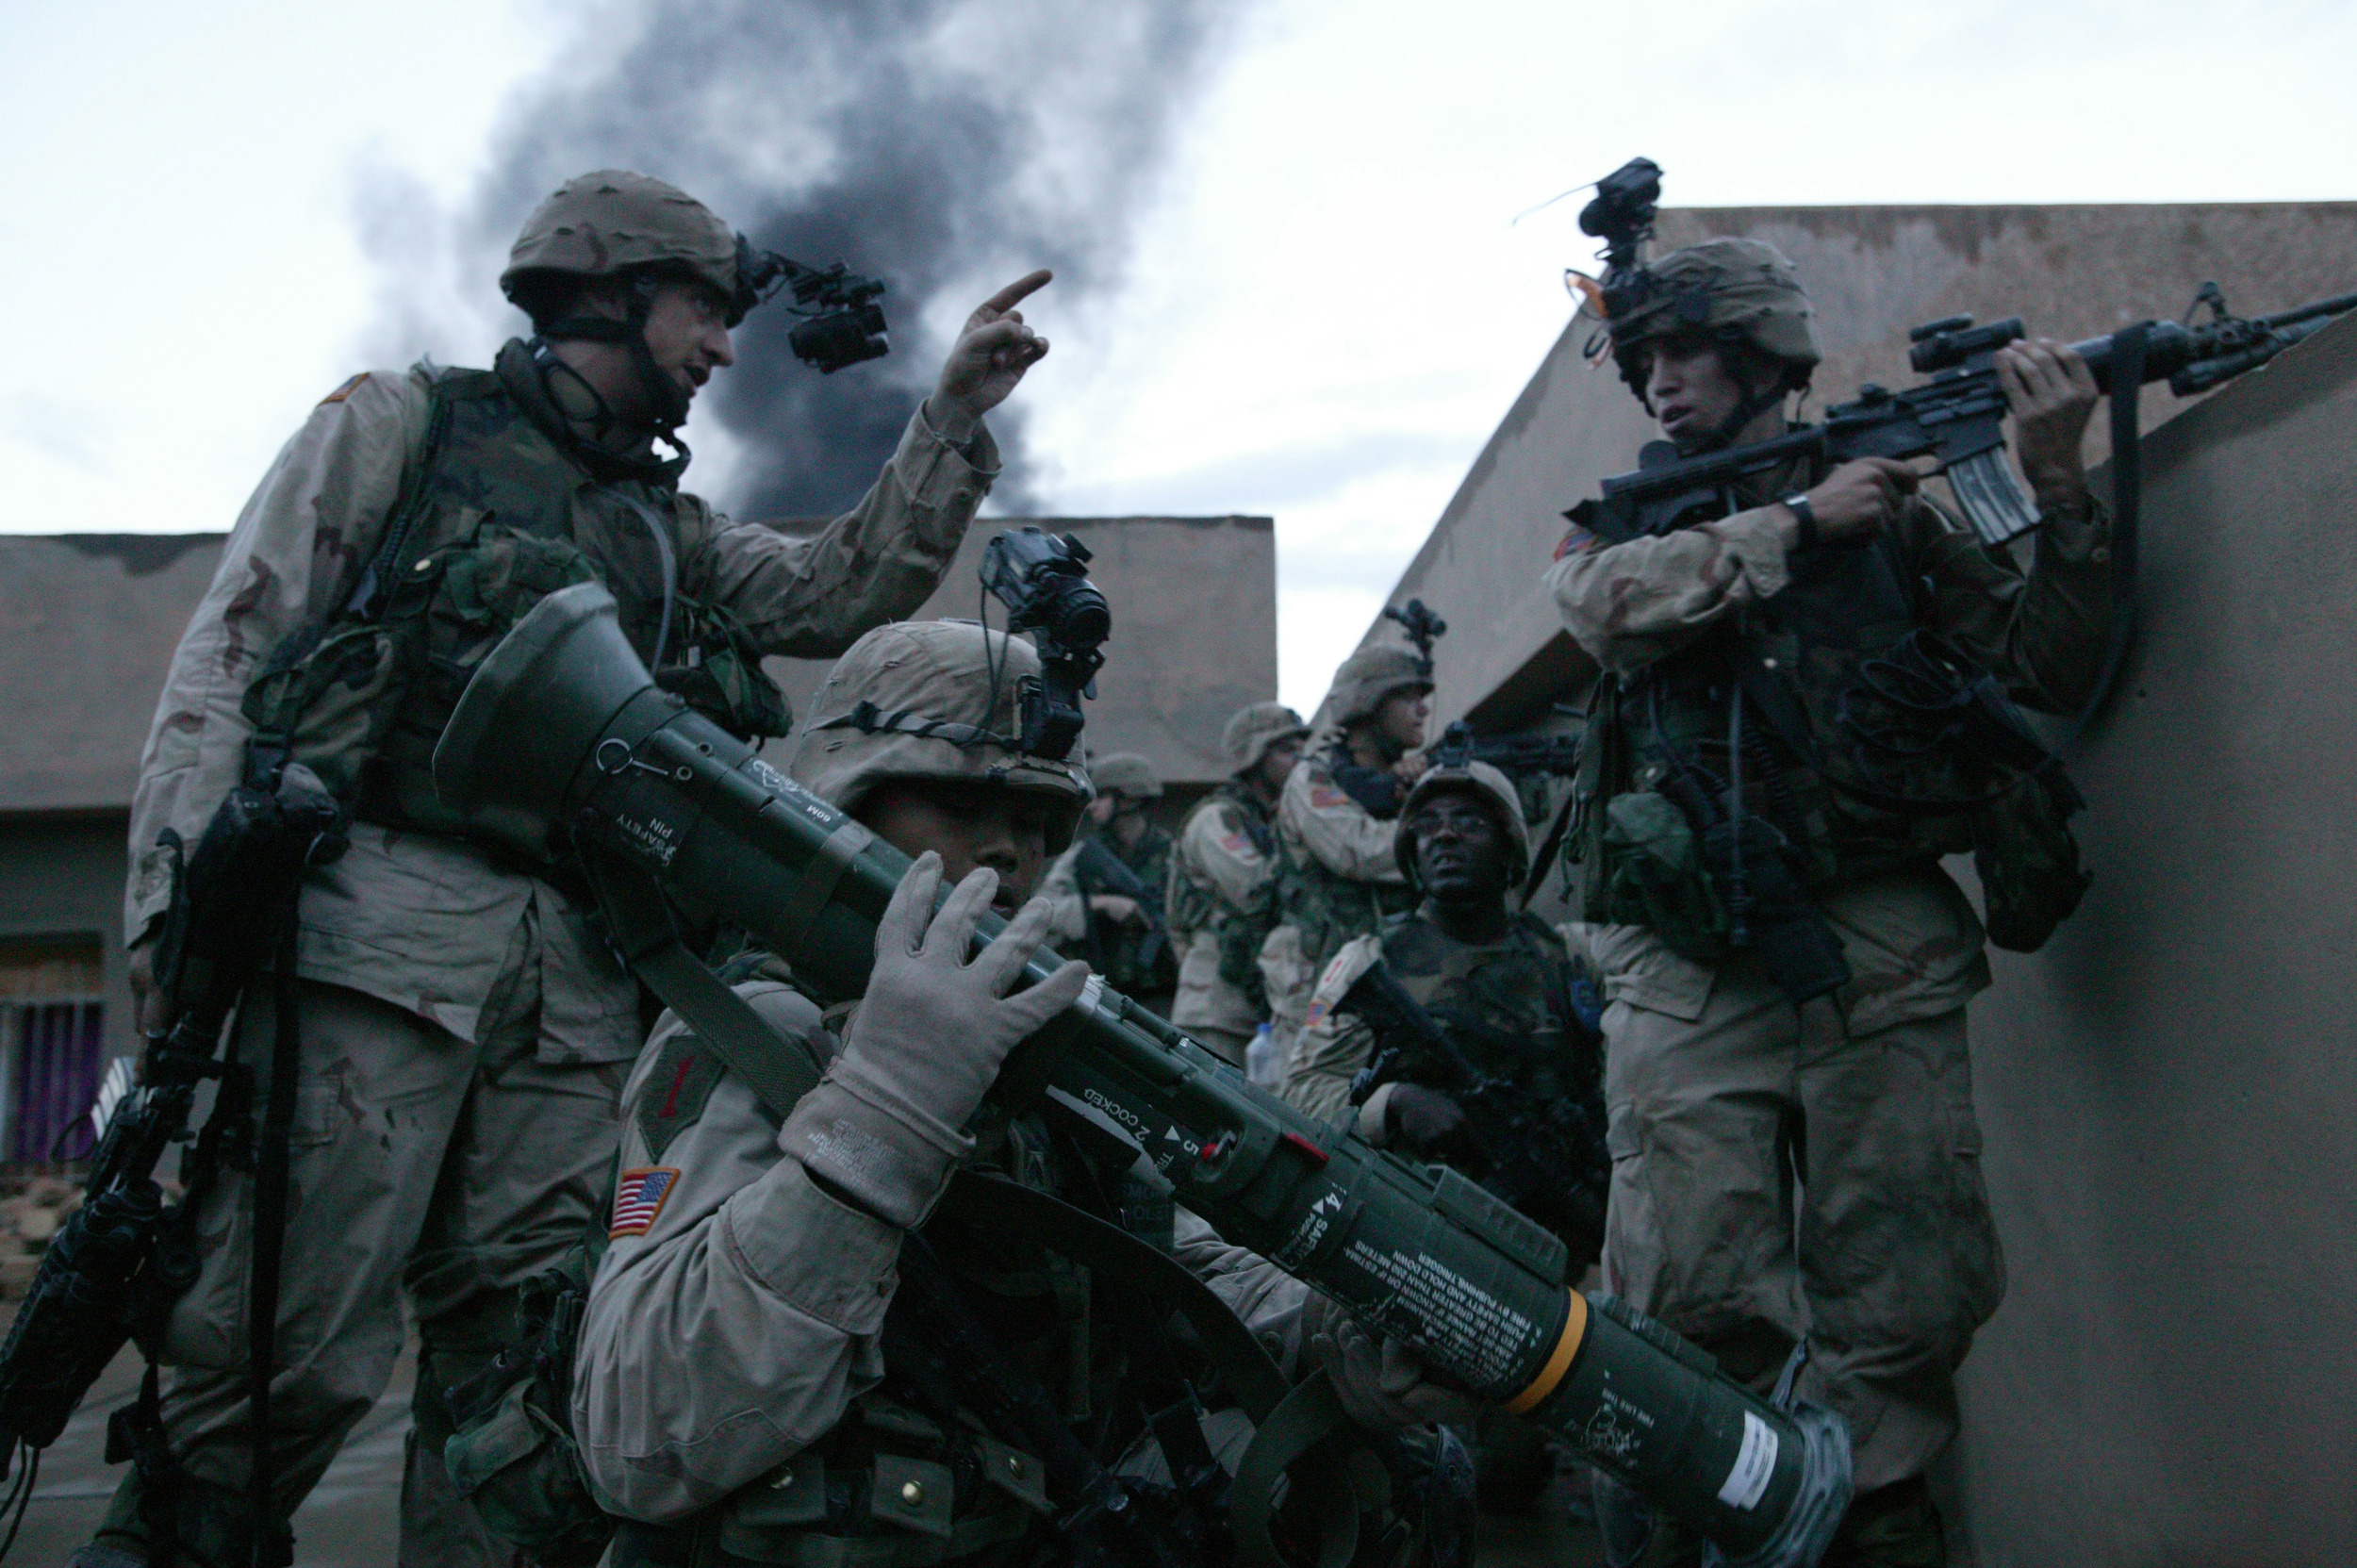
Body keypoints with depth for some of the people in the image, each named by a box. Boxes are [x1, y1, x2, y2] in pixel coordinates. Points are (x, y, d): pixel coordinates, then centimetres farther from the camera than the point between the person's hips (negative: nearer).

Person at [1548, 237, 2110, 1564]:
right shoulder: (1624, 519, 17)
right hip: (1691, 968, 0)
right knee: (1693, 1301, -5)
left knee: (1905, 1302, 3)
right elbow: (1611, 604, -7)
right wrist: (1800, 523, -3)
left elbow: (2053, 669, 8)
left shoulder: (1888, 511, 14)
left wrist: (2060, 482, -3)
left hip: (1883, 955, 1)